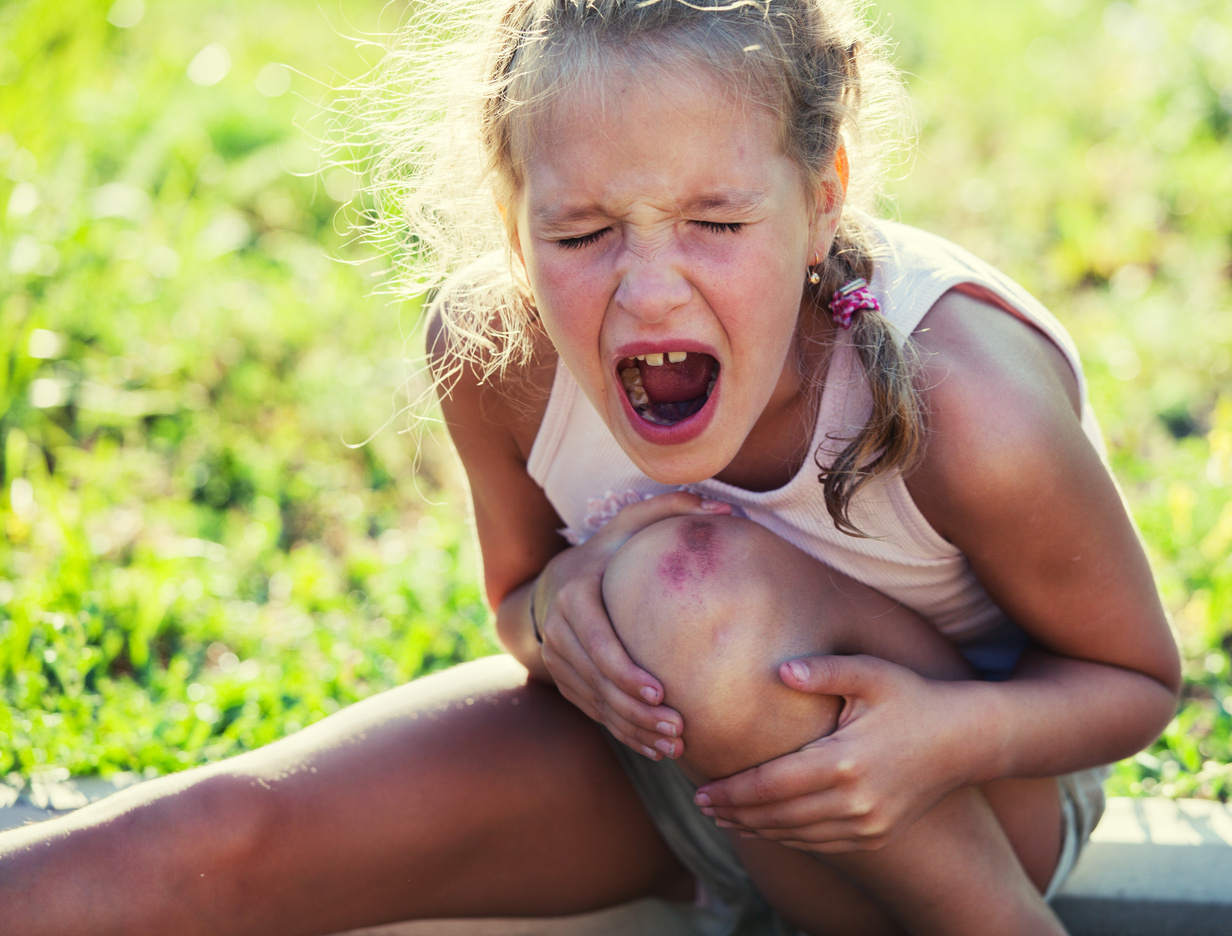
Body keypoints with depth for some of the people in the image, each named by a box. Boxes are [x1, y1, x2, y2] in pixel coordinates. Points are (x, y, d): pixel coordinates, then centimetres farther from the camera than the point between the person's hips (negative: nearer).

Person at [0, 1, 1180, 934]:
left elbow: (1138, 677, -13)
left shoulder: (964, 406, -33)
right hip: (662, 745, 3)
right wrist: (557, 612, -25)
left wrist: (958, 734, -35)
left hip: (972, 814, -3)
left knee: (693, 576, -35)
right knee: (212, 841, -17)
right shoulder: (495, 353, -21)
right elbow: (519, 596, 1)